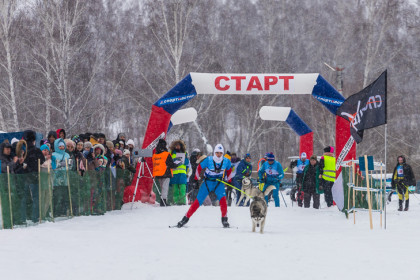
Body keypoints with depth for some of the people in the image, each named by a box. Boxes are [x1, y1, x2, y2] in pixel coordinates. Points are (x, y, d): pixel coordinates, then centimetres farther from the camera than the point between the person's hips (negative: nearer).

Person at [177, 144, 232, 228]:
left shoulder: (226, 161, -10)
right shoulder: (208, 160, -18)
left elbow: (229, 171, 11)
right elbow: (199, 168, -4)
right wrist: (196, 180, -2)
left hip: (219, 183, 1)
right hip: (207, 182, -1)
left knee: (222, 199, -24)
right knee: (198, 201, -5)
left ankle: (224, 219, -12)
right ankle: (186, 218, 5)